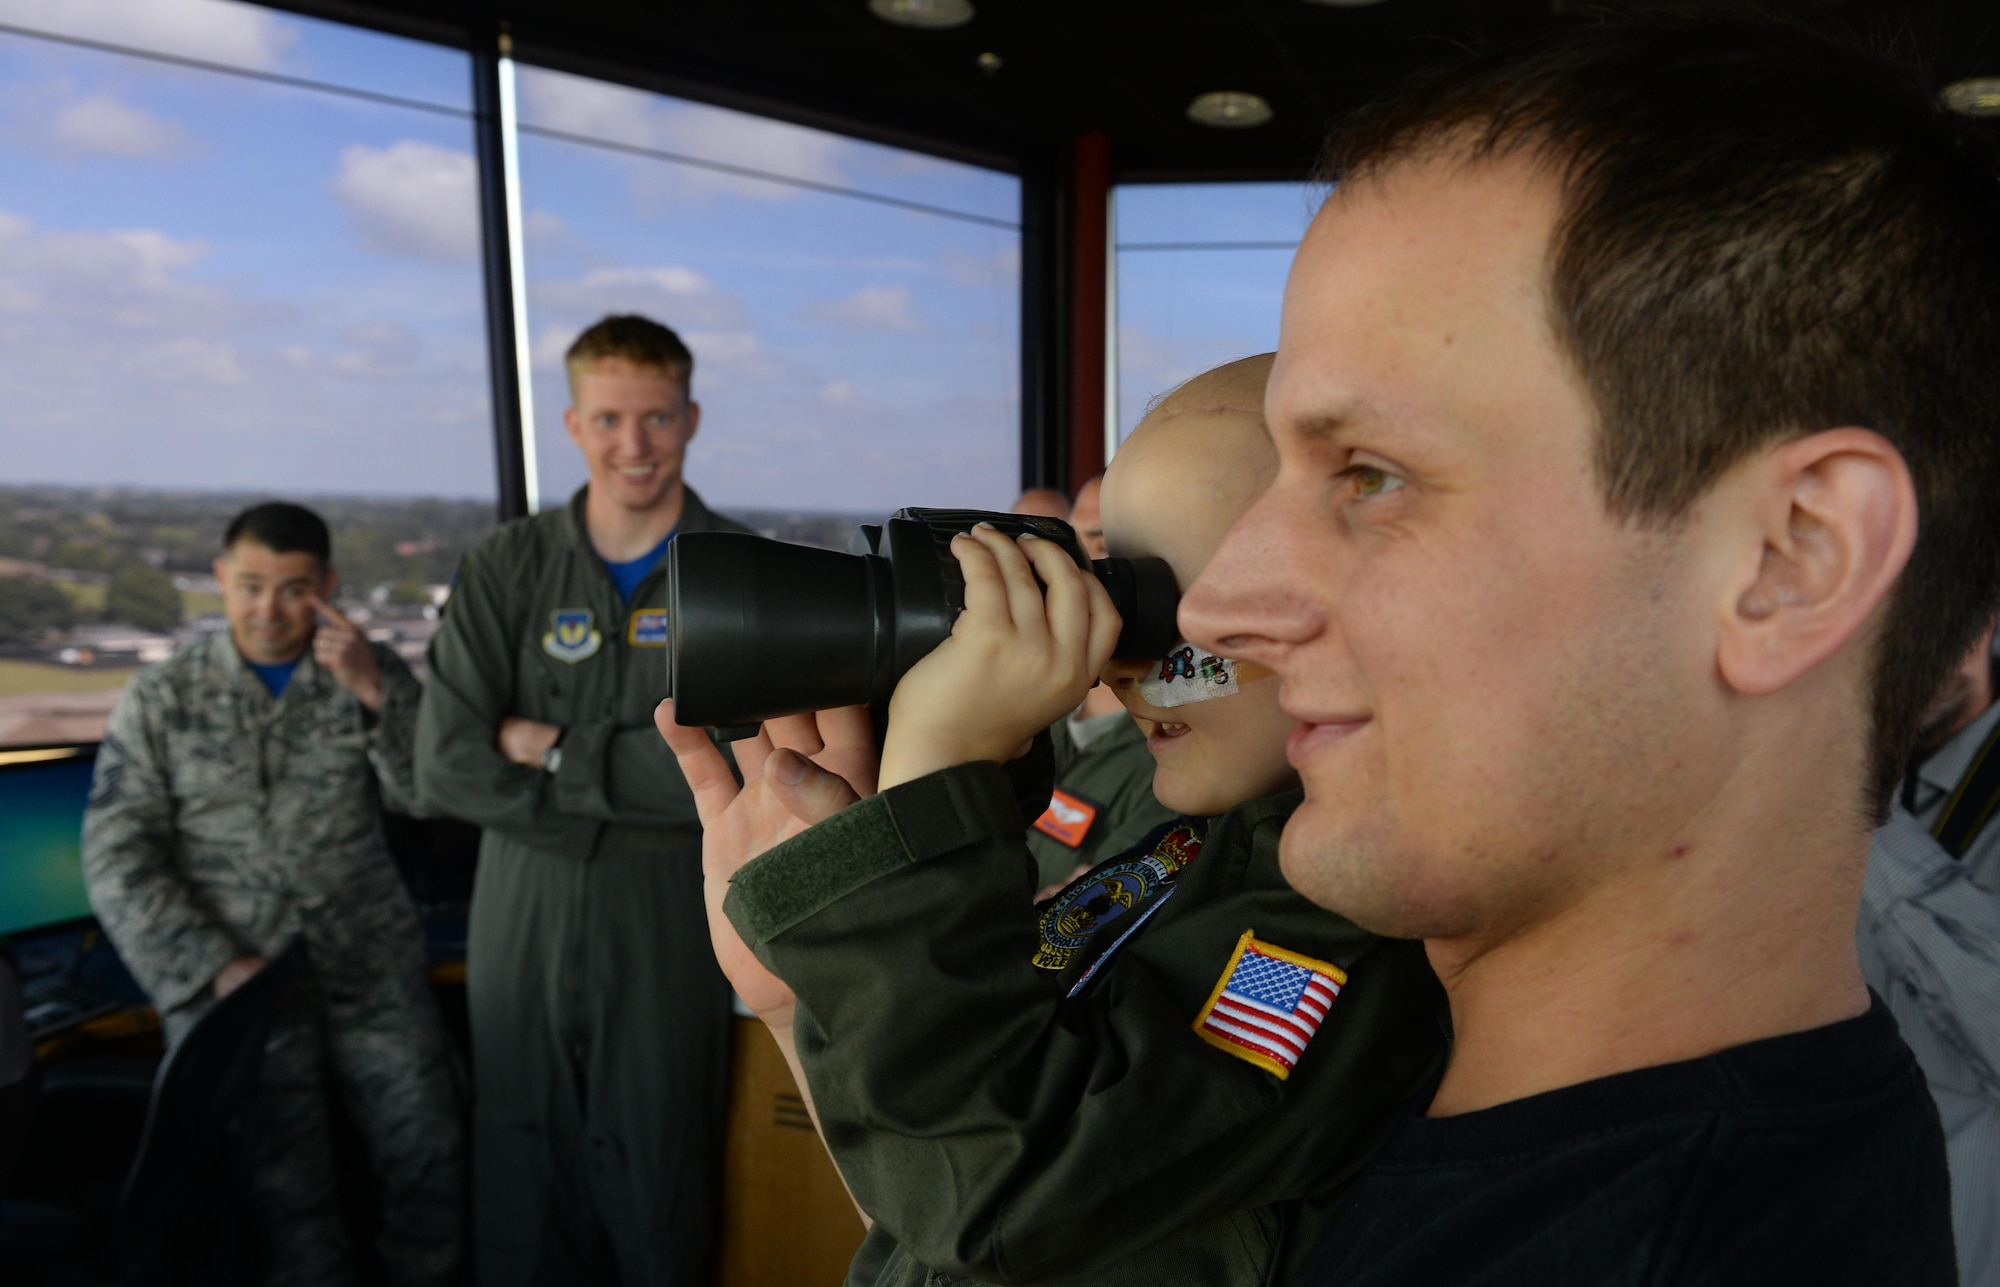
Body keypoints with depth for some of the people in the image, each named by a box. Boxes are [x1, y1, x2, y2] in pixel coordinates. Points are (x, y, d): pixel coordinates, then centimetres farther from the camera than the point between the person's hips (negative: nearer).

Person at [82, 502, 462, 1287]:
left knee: (431, 1157, -4)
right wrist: (216, 969, -10)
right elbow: (118, 860, 1)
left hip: (372, 967, 1)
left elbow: (429, 796, -3)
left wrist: (375, 694, -17)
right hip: (229, 976, 0)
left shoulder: (370, 673, 7)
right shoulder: (159, 701, 6)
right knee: (284, 1188, -8)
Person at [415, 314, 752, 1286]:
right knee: (522, 1180, 15)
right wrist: (637, 782, -14)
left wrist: (557, 750, -10)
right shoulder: (507, 568, 2)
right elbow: (447, 768, -8)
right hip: (523, 909, 2)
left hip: (669, 922, -2)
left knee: (660, 1191, 11)